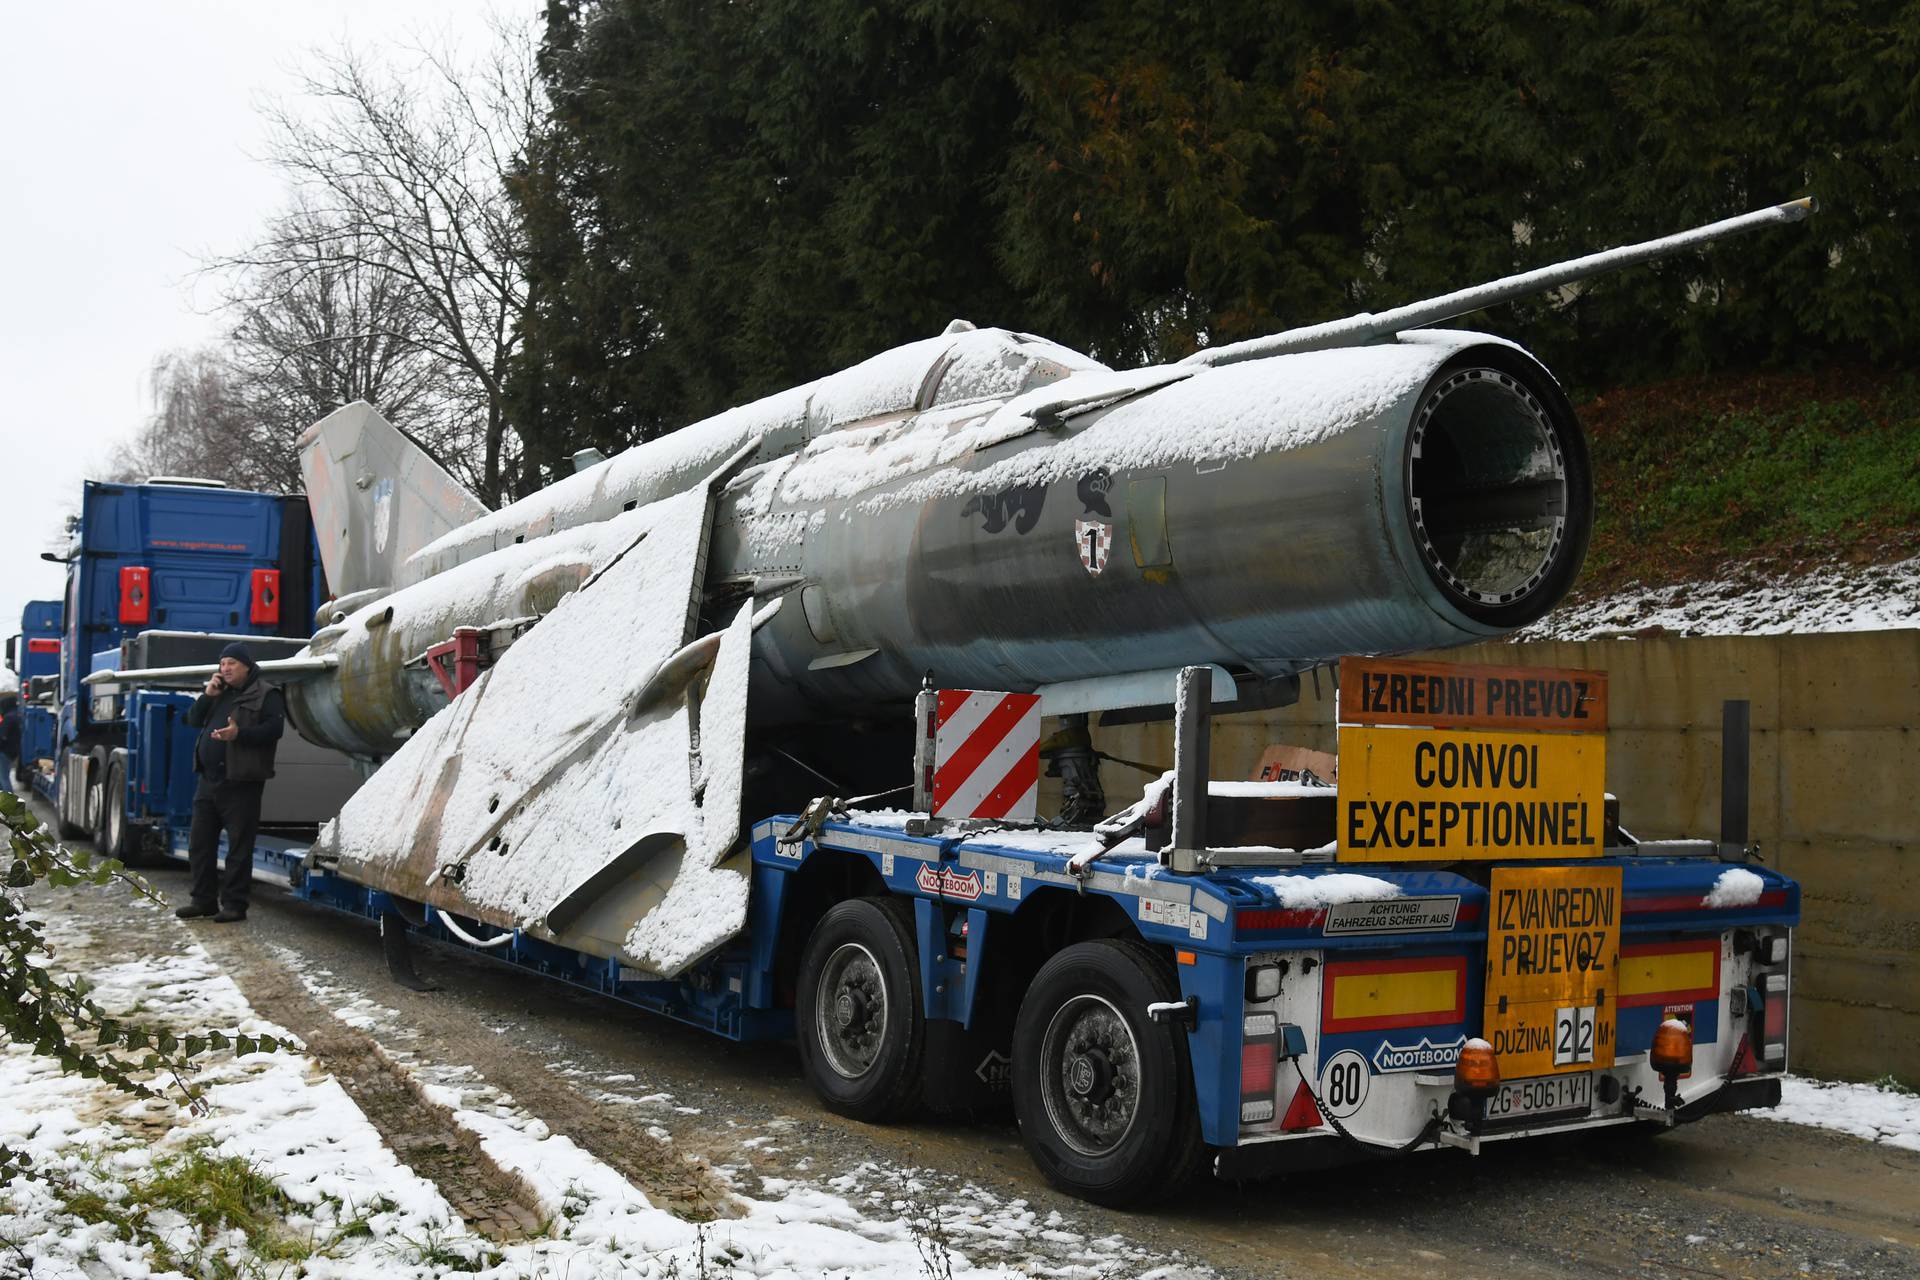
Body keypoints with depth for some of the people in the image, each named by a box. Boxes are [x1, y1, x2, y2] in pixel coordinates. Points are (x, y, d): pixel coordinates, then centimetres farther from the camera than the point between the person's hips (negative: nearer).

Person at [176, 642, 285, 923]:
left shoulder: (266, 695, -4)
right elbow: (193, 719, 16)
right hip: (208, 780, 8)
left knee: (239, 846, -3)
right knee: (199, 841, 11)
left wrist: (239, 734, -27)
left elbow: (274, 729, -15)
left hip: (240, 783, -8)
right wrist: (208, 696, 1)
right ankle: (204, 900, 20)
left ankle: (234, 904, 1)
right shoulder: (219, 693, 20)